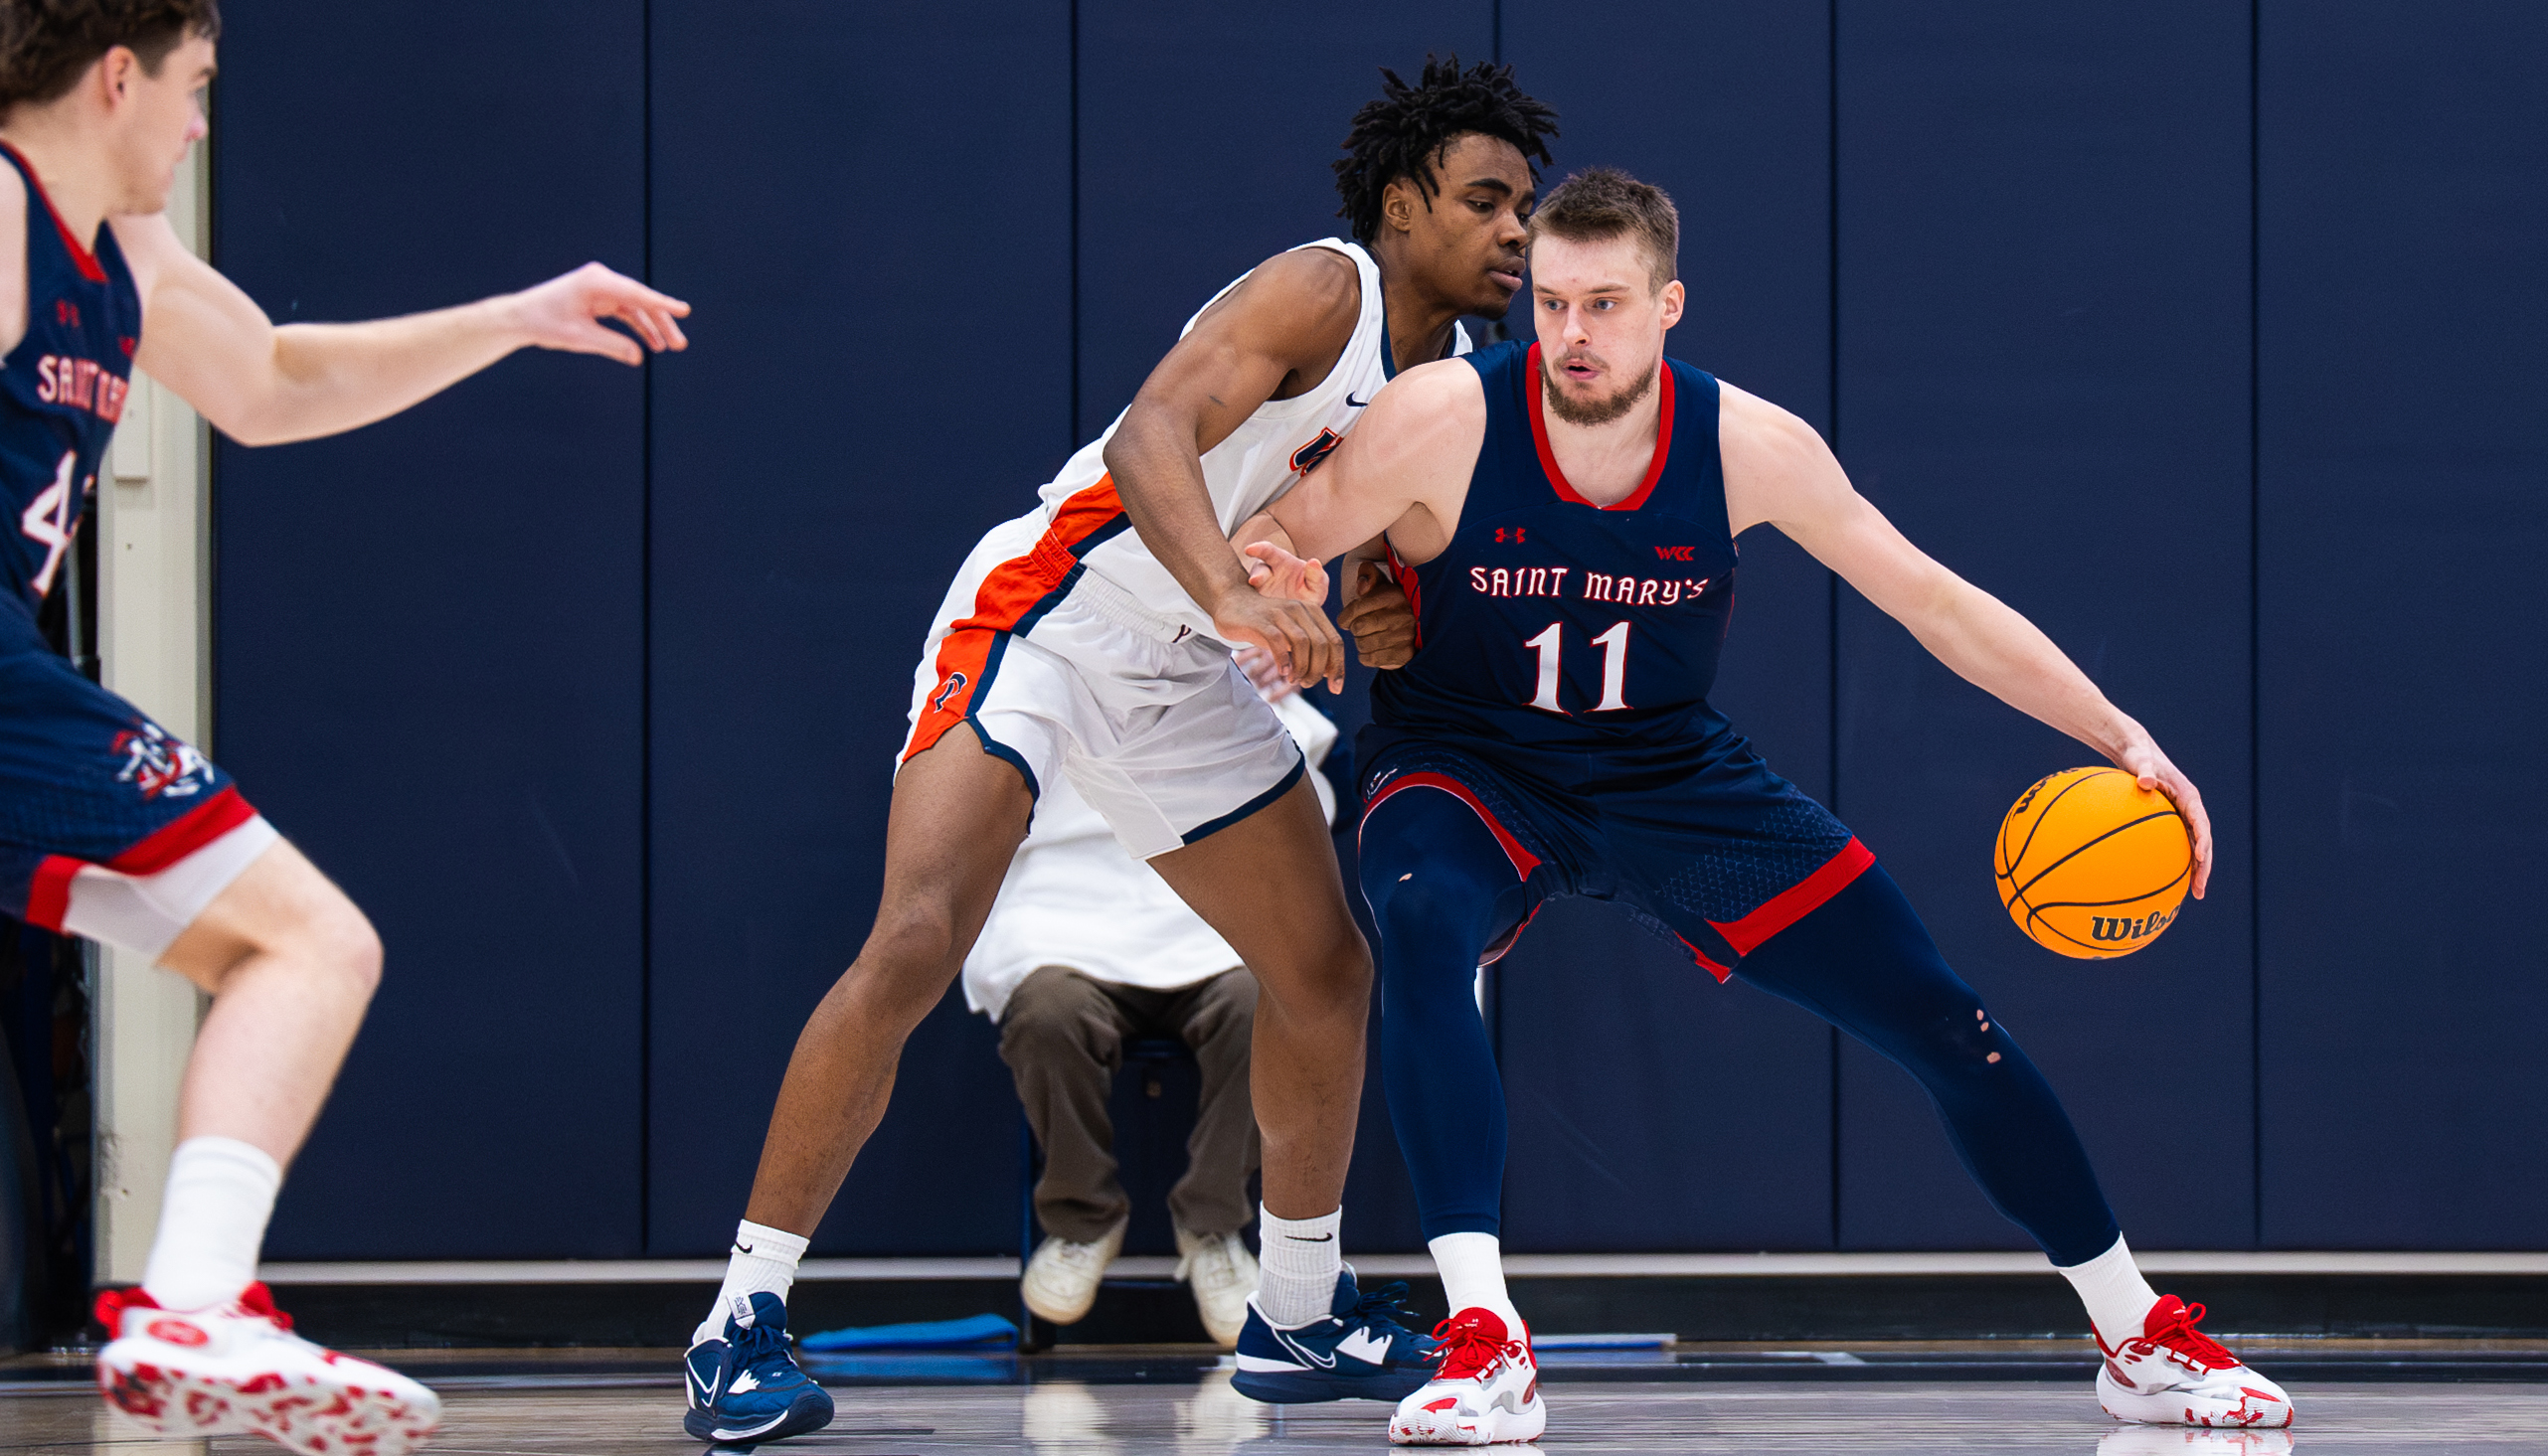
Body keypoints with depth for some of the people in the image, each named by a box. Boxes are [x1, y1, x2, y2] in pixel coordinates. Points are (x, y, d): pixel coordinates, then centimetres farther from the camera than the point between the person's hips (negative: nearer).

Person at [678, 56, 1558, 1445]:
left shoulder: (1451, 384, 8)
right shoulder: (1319, 292, -17)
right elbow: (1153, 437, -33)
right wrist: (1234, 595, -48)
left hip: (1179, 683, 9)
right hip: (1048, 617, -9)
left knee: (1325, 972, 12)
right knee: (914, 943, -23)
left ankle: (1298, 1315, 29)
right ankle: (744, 1319, -18)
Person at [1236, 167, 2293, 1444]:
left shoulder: (1748, 447, -15)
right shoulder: (1447, 418, -21)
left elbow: (1932, 601, -8)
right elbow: (1268, 548, -11)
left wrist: (2121, 738, -13)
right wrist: (1268, 579, -36)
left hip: (1667, 770, 2)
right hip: (1467, 768, -2)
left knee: (1942, 1021, -2)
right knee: (1421, 927, -39)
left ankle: (2142, 1341, 17)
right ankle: (1483, 1348, -37)